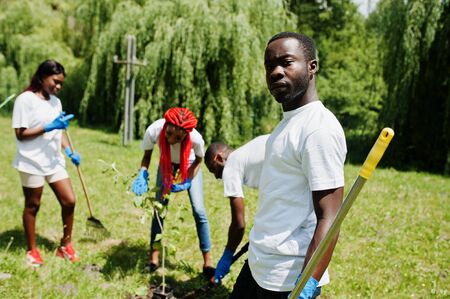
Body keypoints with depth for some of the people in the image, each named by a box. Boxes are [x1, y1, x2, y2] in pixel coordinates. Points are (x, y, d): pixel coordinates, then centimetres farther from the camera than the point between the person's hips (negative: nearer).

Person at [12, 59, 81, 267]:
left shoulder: (55, 101, 10)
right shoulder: (25, 100, -11)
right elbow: (20, 134, -13)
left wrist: (69, 152, 1)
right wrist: (48, 127, -22)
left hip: (54, 161, 6)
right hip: (32, 162, -6)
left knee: (69, 201, 3)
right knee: (32, 205, 7)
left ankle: (65, 246, 19)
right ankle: (32, 251, 23)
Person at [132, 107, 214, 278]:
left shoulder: (196, 138, -39)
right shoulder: (153, 131, -38)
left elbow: (198, 160, -15)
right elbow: (147, 156, -16)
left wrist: (187, 183, -25)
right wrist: (143, 174, -34)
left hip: (189, 166, -1)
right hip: (166, 164, 2)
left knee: (198, 211, -7)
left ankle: (207, 262, 4)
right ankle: (154, 256, 15)